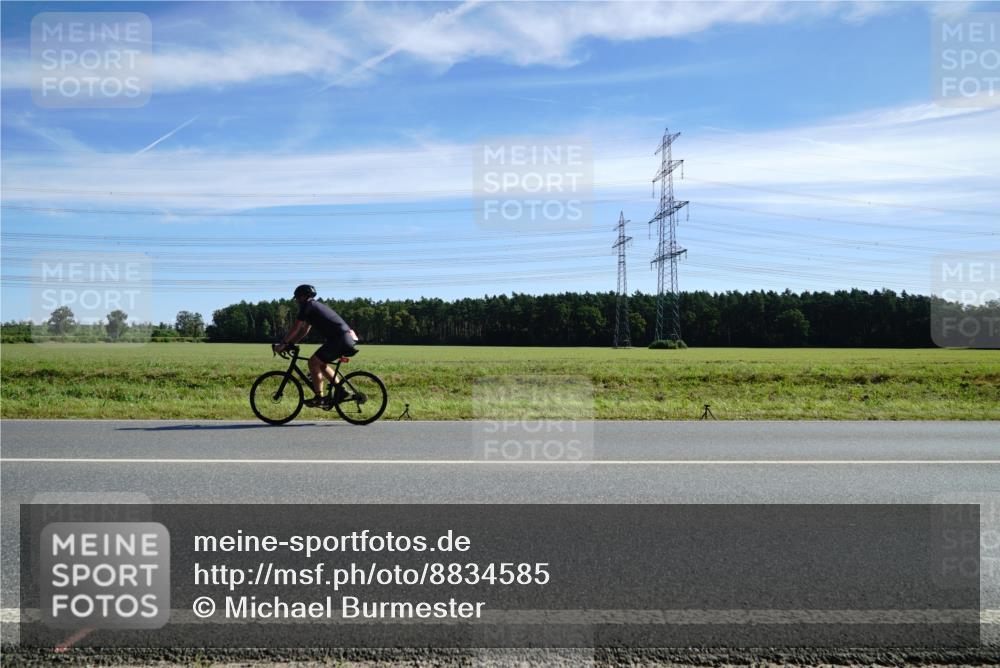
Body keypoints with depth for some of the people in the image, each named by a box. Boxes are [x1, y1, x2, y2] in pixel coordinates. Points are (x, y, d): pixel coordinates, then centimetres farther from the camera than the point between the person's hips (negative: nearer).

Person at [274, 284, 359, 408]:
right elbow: (304, 331, 29)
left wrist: (282, 344, 6)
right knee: (321, 363, 20)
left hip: (340, 339, -9)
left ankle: (319, 398, -1)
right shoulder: (316, 306, 26)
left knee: (313, 362, -3)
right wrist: (289, 343, 25)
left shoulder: (307, 306, -1)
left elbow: (295, 329, -2)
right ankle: (340, 390, 16)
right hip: (349, 338, 9)